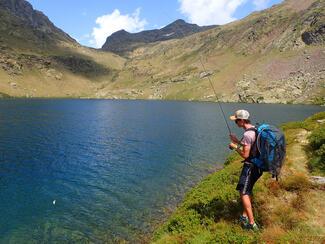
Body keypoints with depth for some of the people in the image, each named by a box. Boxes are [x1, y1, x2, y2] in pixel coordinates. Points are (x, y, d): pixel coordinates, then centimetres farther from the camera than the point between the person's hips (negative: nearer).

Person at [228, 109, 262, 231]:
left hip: (250, 166, -10)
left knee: (243, 193, -4)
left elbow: (245, 155, -22)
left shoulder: (247, 134, -23)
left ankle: (252, 223, 0)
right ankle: (245, 216, 30)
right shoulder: (254, 130, 8)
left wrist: (235, 147, -8)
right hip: (257, 165, 10)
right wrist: (238, 141, 12)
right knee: (247, 191, 19)